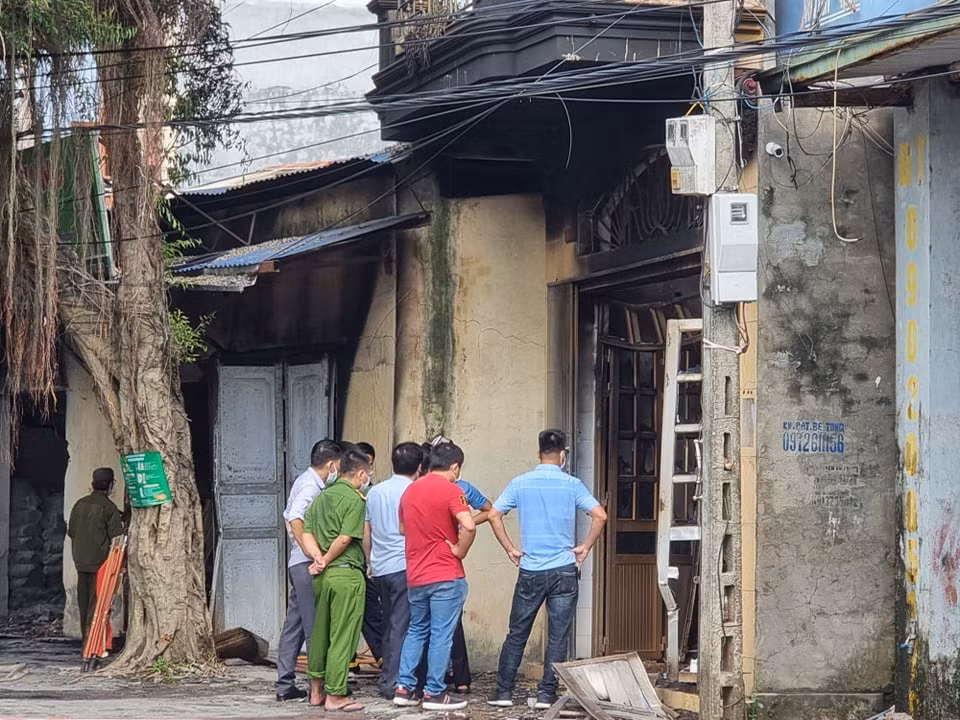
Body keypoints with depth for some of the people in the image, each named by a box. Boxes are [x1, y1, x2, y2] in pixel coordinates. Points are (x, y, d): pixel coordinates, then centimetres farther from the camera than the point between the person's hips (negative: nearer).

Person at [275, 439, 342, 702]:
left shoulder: (305, 481, 16)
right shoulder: (310, 485, -14)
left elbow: (289, 517, 25)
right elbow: (295, 519, -26)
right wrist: (311, 553, -23)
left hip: (298, 563, 10)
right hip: (307, 563, -10)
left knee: (295, 624, 10)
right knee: (315, 625, -8)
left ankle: (285, 685, 12)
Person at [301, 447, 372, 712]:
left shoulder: (321, 497, 13)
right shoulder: (354, 500, -10)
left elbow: (307, 534, 7)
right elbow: (345, 539, -17)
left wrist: (318, 558, -5)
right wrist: (326, 561, -5)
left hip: (322, 576, 8)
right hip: (346, 573, -8)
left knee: (320, 632, 17)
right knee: (342, 636, -2)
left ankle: (316, 690, 25)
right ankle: (335, 695, -1)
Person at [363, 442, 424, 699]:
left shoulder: (375, 492, 11)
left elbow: (366, 534, 16)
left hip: (380, 568, 7)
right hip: (405, 566, -7)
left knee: (389, 624, 15)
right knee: (402, 625, -5)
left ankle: (386, 679, 17)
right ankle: (394, 682, -7)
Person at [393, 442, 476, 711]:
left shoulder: (410, 490, 10)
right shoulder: (451, 490, -12)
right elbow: (468, 527, -26)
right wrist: (459, 551, -12)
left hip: (415, 575, 6)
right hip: (446, 576, -6)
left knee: (416, 630, 17)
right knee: (441, 634, -1)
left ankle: (404, 687, 13)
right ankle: (435, 693, 1)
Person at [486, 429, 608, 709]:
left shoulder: (520, 484, 1)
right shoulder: (571, 485, -3)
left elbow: (494, 515, -3)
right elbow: (600, 516, -10)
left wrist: (510, 549, 5)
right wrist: (585, 547, 1)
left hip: (530, 571, 1)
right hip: (564, 570, -1)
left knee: (517, 634, 11)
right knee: (557, 637, 4)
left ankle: (503, 691, 11)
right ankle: (546, 694, 2)